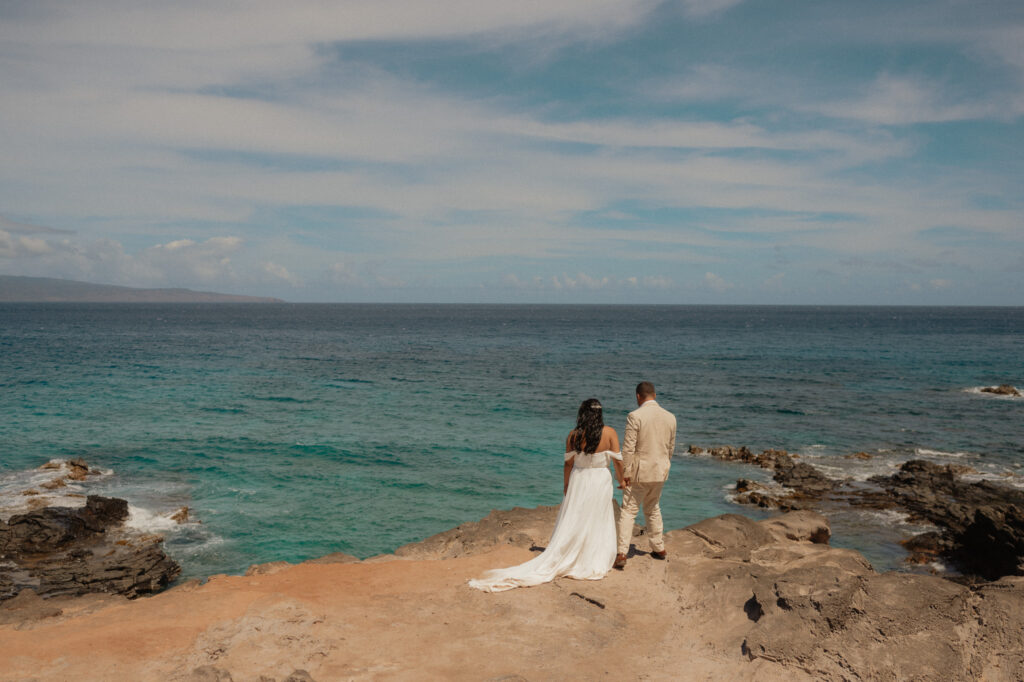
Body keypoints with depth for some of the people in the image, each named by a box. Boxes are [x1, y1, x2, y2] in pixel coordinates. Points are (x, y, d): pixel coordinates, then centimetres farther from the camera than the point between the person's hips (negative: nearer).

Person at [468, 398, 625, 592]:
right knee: (598, 525, 11)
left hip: (577, 481, 2)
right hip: (600, 482, -2)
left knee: (569, 525, 10)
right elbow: (618, 461, -8)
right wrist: (621, 481, 8)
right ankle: (594, 566, 19)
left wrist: (565, 487, 11)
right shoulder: (609, 433, -10)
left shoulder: (573, 435, -4)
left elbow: (568, 463, 0)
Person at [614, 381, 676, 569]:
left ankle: (622, 554, -7)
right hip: (660, 471, 6)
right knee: (653, 509, 23)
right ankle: (659, 548, 33)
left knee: (628, 511, 0)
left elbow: (628, 448, -17)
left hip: (639, 471, -5)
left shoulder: (635, 416, -15)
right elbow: (671, 447, 11)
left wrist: (625, 473, -11)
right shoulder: (670, 417, 2)